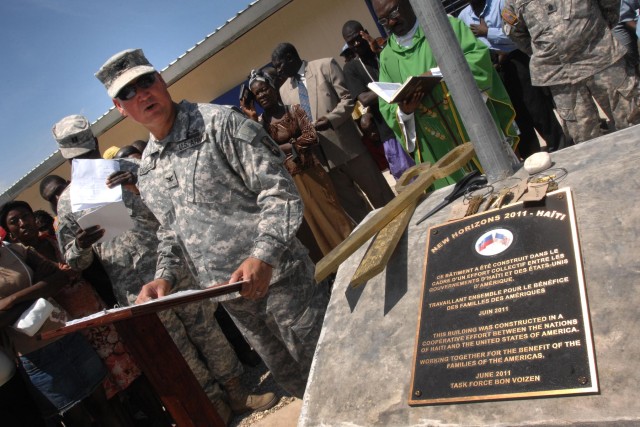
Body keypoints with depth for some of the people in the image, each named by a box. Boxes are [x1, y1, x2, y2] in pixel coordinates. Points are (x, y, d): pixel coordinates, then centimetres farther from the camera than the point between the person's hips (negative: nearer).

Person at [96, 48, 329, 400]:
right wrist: (164, 277, 4)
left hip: (277, 278, -6)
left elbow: (279, 190, -17)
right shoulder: (146, 171, 11)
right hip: (227, 296, 7)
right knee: (291, 378, 20)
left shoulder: (220, 123, -11)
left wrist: (263, 256, -29)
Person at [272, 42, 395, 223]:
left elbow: (348, 98, -5)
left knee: (380, 195, 3)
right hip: (322, 156, 4)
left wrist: (330, 119, -19)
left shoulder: (325, 66, 1)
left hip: (347, 146, -4)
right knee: (351, 205, 8)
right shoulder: (284, 90, 15)